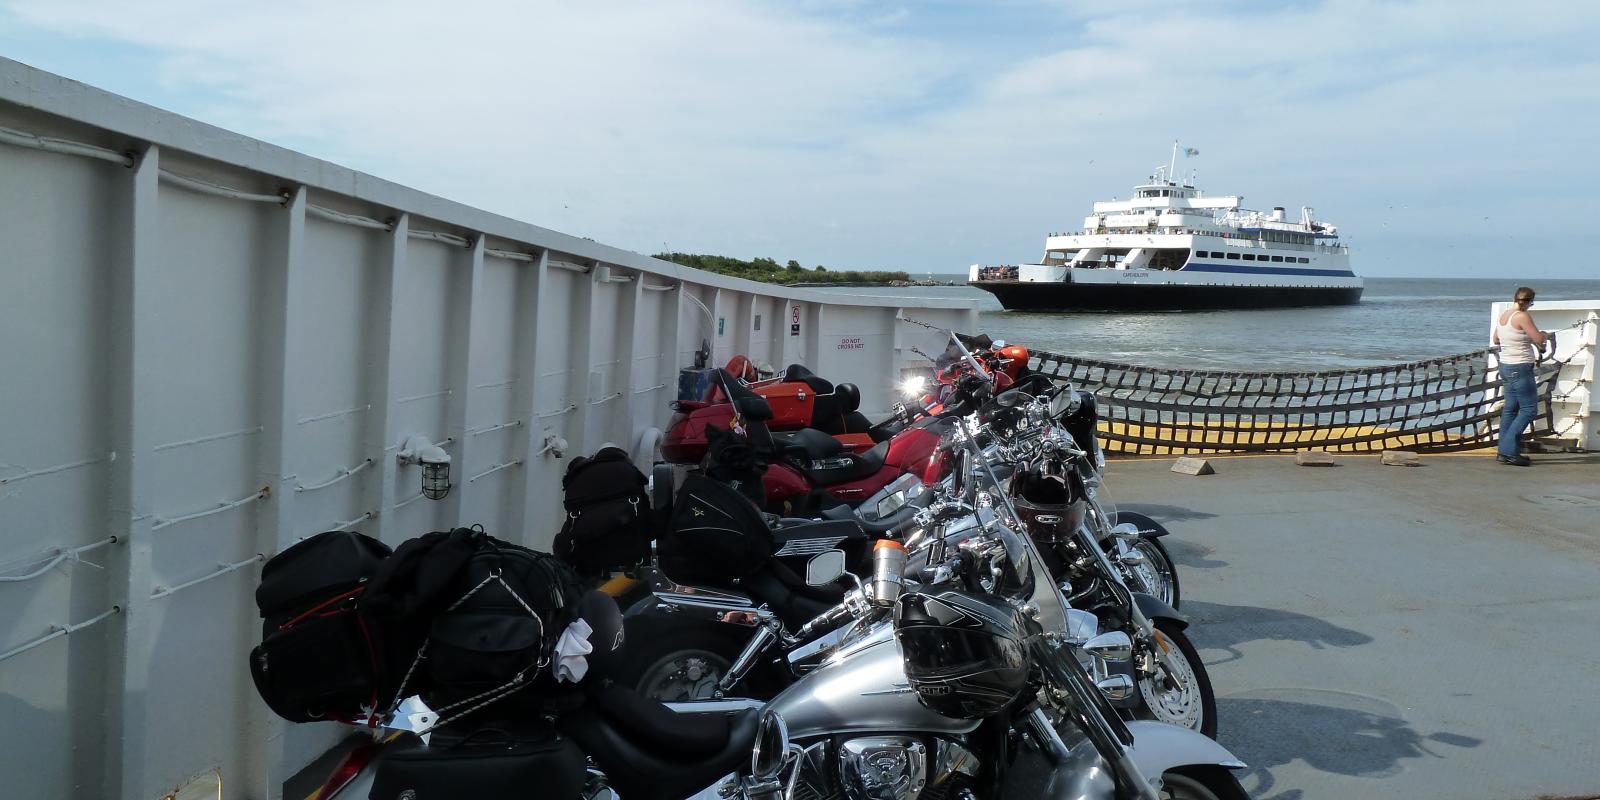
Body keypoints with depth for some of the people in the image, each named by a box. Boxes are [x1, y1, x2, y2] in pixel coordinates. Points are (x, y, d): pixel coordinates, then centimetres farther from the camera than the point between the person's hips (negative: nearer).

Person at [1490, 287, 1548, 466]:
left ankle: (1504, 451, 16)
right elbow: (1539, 339, -16)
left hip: (1505, 366, 9)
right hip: (1520, 368, -9)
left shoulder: (1502, 315, 8)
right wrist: (1545, 334, 5)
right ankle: (1508, 450, -8)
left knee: (1510, 408, 14)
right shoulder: (1522, 317, -16)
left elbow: (1496, 340, 21)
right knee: (1529, 409, -3)